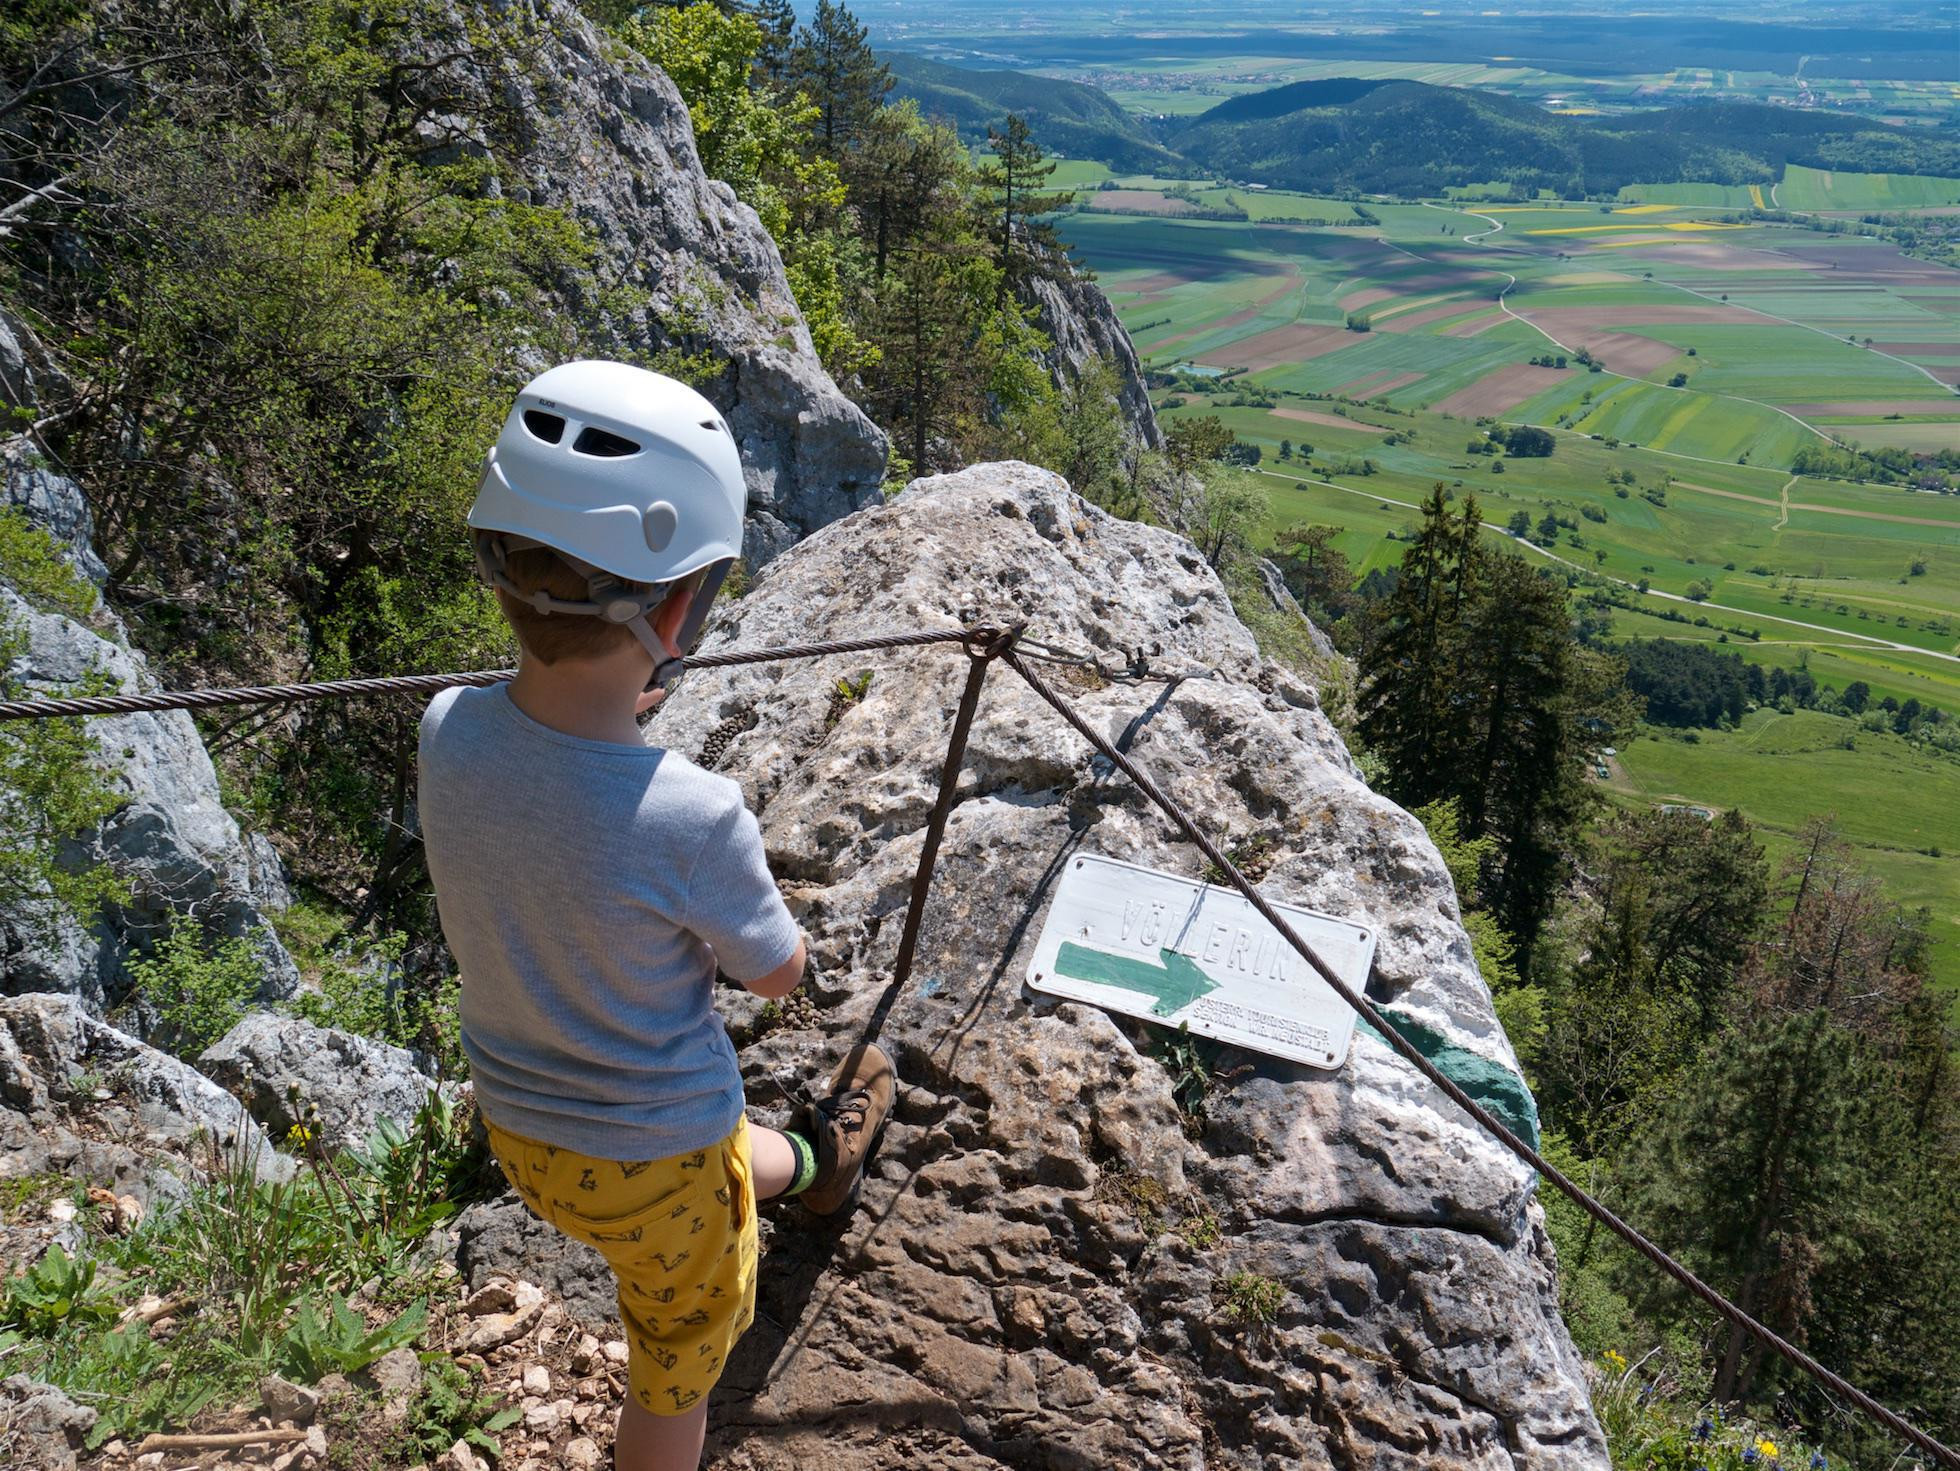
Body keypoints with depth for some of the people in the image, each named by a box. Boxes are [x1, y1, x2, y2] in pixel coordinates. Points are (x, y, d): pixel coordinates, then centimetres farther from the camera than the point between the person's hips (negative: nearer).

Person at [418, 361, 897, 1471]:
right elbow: (777, 972, -16)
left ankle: (818, 1161, 67)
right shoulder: (692, 817, -37)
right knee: (674, 1378, 24)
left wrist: (618, 707, 0)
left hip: (518, 1121, 6)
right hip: (650, 1162, -6)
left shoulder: (448, 732, -21)